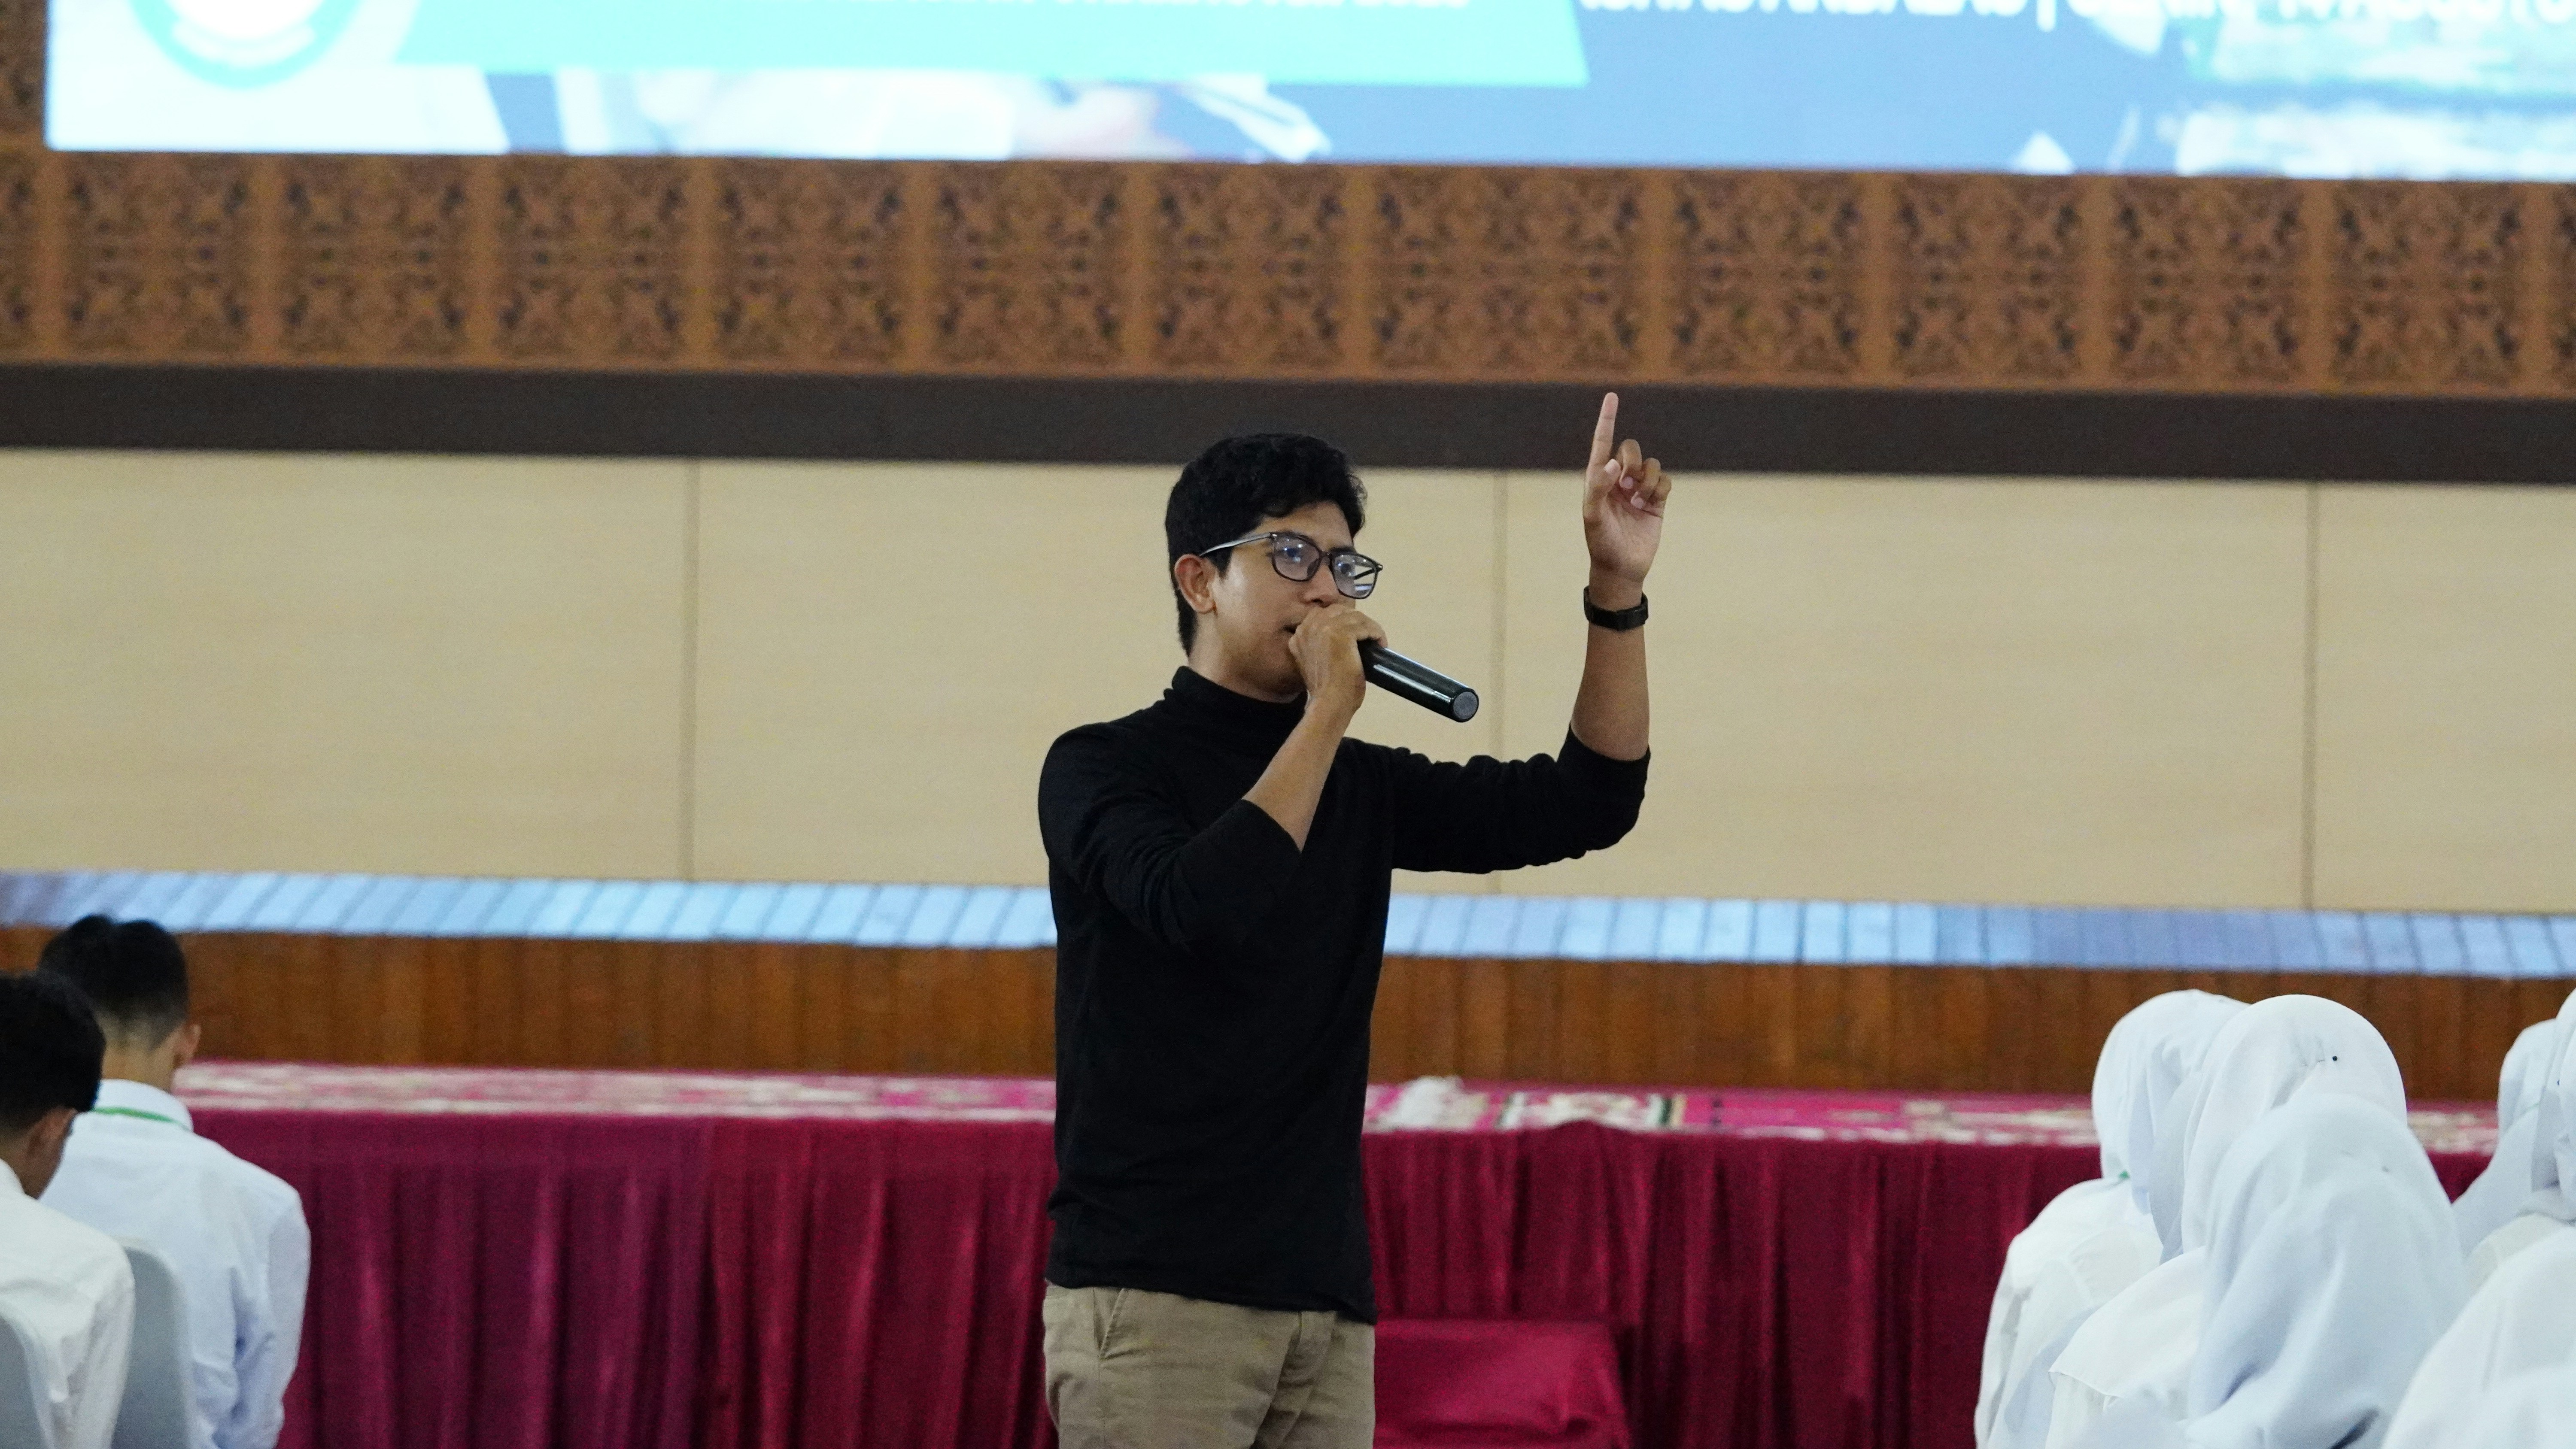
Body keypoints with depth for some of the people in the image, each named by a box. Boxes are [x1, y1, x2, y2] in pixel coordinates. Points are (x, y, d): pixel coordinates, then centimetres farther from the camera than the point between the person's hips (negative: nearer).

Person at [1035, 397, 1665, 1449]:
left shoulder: (1358, 784, 15)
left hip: (1325, 1303, 6)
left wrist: (1618, 589, 2)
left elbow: (1584, 803, 12)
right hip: (1154, 1295, -6)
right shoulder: (1104, 767, -2)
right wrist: (1327, 711, -17)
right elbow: (1203, 907, -21)